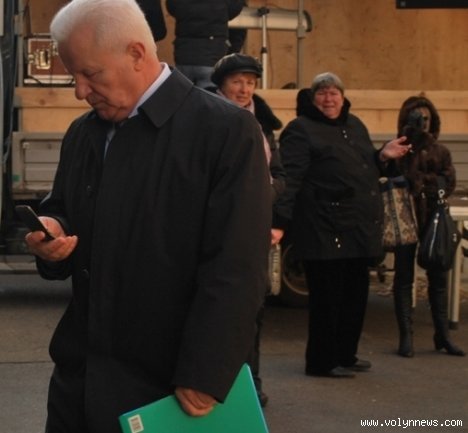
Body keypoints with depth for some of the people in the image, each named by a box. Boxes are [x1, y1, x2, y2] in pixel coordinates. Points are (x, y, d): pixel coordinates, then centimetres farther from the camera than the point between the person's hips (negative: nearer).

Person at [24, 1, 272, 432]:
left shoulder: (228, 131, -12)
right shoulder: (82, 133, 10)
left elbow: (237, 270, -16)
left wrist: (203, 379, -17)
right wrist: (51, 233, -2)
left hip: (169, 384, -6)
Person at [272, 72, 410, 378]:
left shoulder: (355, 126, 17)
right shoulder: (301, 130, -6)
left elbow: (366, 171, 27)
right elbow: (290, 179, -16)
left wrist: (383, 156, 6)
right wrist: (280, 221, -26)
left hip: (359, 227, 8)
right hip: (325, 229, -8)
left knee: (356, 294, 13)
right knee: (327, 296, -3)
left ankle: (345, 355, 26)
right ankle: (322, 361, 8)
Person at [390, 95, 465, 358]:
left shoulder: (441, 152, 10)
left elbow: (449, 184, -1)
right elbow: (404, 176, -16)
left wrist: (422, 182, -12)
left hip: (434, 218, 3)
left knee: (439, 278, 4)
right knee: (404, 277, 0)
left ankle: (442, 335, 10)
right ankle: (406, 336, 3)